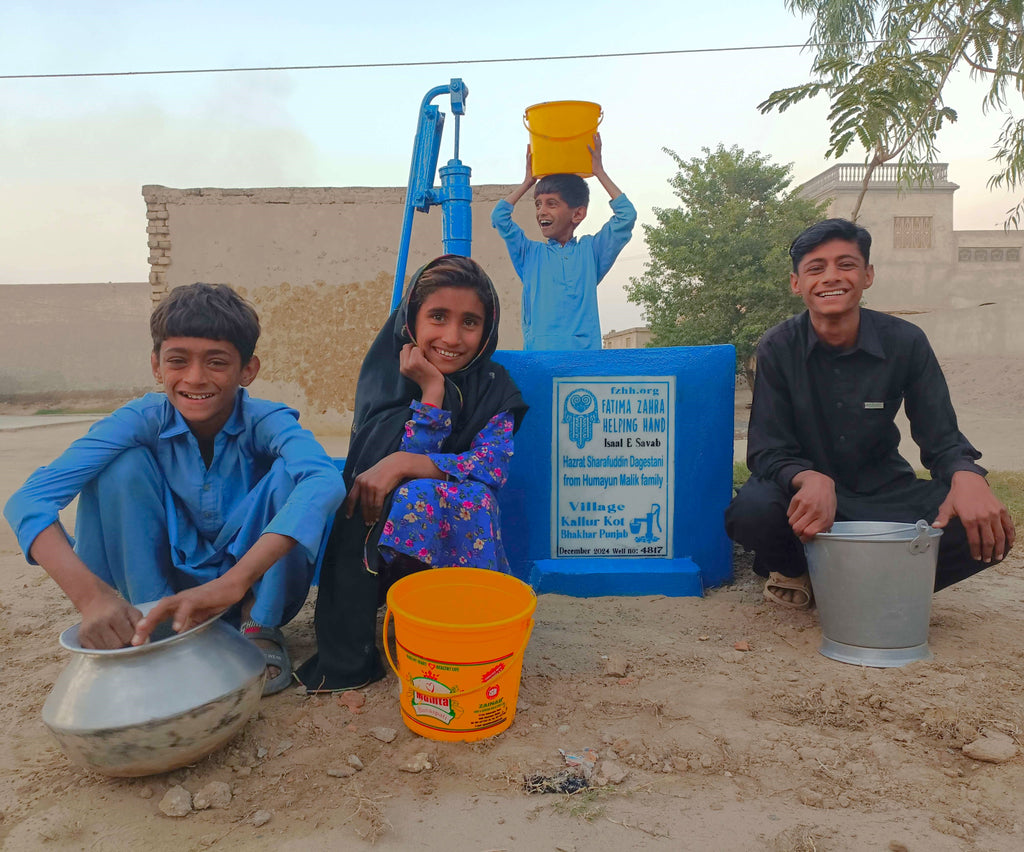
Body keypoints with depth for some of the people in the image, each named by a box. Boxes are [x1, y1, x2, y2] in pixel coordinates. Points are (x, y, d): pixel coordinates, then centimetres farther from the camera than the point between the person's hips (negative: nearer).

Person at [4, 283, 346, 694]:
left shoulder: (266, 421, -23)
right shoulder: (143, 421, -17)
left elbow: (325, 481, -45)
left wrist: (233, 582, -56)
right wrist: (89, 593, -46)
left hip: (260, 583, -1)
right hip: (163, 583, 2)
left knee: (289, 470, -28)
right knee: (123, 466, -21)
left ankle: (261, 627, -9)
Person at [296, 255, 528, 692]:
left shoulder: (494, 388, -4)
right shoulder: (385, 375, -4)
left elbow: (492, 467, -18)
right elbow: (385, 458, -14)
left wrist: (404, 464, -29)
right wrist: (431, 389, -22)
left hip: (458, 544, -1)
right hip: (375, 545, 1)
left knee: (472, 497, -31)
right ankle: (348, 655, -14)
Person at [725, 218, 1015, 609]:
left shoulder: (905, 342, -8)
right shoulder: (778, 347, -12)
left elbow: (941, 439, -5)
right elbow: (767, 452, -14)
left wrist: (967, 476, -31)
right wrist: (811, 481, -38)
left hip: (883, 492, 2)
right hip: (805, 488, -2)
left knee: (990, 532, -23)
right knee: (751, 513, -35)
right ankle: (793, 568, 1)